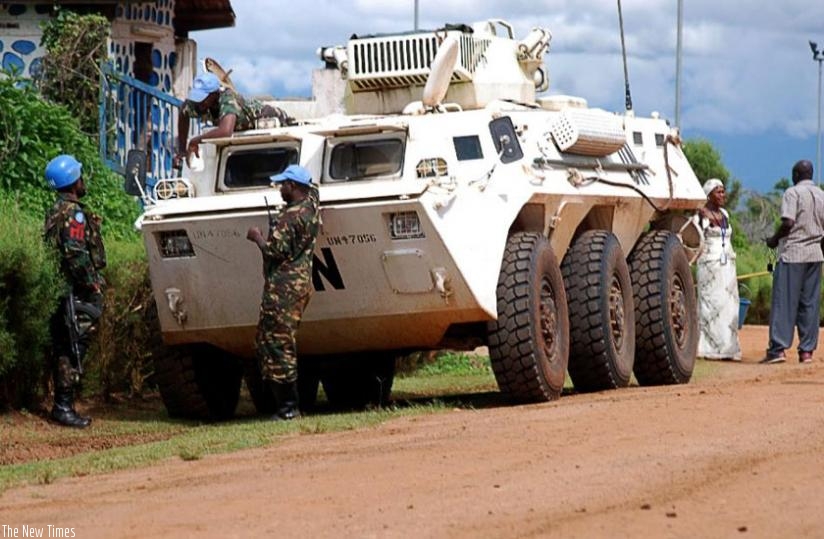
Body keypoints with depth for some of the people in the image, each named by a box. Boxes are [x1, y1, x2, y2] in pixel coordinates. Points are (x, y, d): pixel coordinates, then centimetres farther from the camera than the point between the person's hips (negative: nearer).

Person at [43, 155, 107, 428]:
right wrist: (92, 283, -14)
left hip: (64, 291, 10)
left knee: (63, 349, 12)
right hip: (78, 293, -10)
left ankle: (62, 404, 16)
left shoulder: (56, 212, 17)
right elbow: (76, 254, -22)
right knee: (74, 348, -9)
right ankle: (64, 407, -10)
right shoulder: (74, 213, -14)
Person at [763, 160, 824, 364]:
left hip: (792, 253, -6)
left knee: (784, 302, -6)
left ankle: (778, 348, -13)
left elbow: (788, 223, -17)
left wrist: (774, 240, -3)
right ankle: (807, 350, 5)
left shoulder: (793, 193, -8)